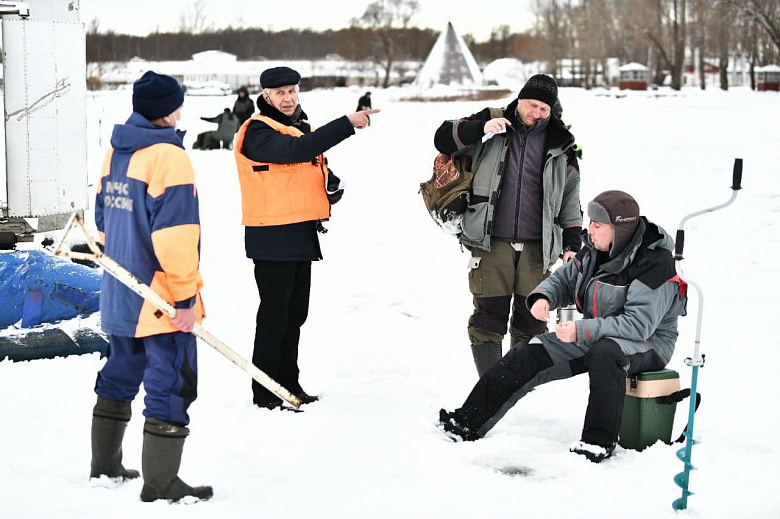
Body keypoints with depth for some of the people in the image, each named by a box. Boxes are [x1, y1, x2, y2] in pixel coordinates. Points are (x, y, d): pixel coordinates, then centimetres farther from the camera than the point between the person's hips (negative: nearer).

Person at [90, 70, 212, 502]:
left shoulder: (115, 153, 9)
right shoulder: (167, 155, -18)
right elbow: (174, 232, -23)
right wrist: (185, 295, -19)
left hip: (119, 293, 9)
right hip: (160, 299, -9)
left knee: (121, 372, 20)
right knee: (170, 382, -2)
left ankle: (105, 465, 31)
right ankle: (160, 483, 0)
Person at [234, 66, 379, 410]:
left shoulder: (302, 128, 16)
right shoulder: (259, 132, -12)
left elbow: (318, 169, 23)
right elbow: (298, 150, -29)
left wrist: (333, 187, -1)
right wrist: (347, 124, -34)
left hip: (302, 236, 9)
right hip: (272, 237, -9)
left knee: (295, 313, 15)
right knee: (275, 314, -5)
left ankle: (289, 384, 26)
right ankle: (266, 393, 3)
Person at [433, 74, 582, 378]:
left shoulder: (560, 143, 9)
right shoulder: (494, 122, 4)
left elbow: (570, 196, 15)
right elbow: (444, 139, 0)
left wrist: (572, 244, 9)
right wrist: (480, 127, -16)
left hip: (537, 247, 2)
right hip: (492, 242, -2)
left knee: (531, 317, 5)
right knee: (488, 314, -3)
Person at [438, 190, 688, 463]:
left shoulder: (654, 264, -23)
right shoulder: (594, 251, 2)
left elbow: (639, 324, -29)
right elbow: (563, 279, 15)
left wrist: (581, 331, -32)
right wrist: (543, 297, -9)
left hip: (647, 342, -8)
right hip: (592, 333, 8)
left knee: (604, 354, -41)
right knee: (530, 353, -7)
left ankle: (598, 442, -31)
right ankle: (468, 422, -7)